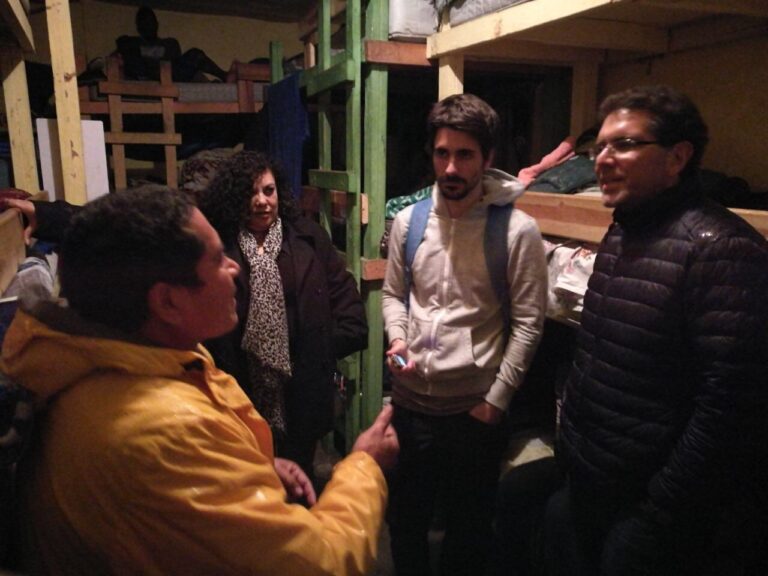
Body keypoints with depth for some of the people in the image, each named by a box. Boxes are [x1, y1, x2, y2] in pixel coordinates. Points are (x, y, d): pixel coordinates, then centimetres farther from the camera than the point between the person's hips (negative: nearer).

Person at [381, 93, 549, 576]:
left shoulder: (518, 230, -12)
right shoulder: (408, 220, 0)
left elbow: (527, 323, -9)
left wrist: (497, 399, -10)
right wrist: (397, 338, -9)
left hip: (476, 406, -3)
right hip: (411, 399, 4)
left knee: (469, 524, 20)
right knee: (404, 516, 23)